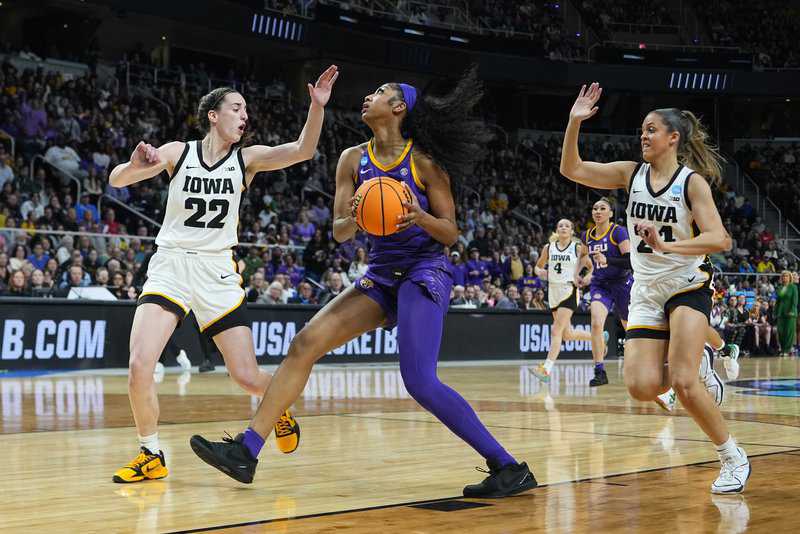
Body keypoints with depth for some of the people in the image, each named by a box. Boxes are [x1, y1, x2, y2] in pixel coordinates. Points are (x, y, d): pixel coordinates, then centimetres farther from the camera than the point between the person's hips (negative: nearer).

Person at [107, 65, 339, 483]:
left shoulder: (247, 158, 2)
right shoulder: (178, 152, -1)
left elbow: (302, 151, -13)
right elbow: (116, 180, -7)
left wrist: (317, 107, -29)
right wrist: (135, 165, -30)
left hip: (218, 272, 1)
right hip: (170, 265, -1)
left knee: (248, 377, -2)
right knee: (139, 364, -20)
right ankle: (151, 456, 1)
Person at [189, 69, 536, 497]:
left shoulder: (424, 161, -7)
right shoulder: (353, 160, 6)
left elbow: (450, 234, -4)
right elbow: (339, 232, 3)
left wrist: (421, 218, -25)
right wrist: (353, 217, -19)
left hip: (425, 272, -6)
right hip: (381, 274, 6)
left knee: (420, 382, -20)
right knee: (307, 342, -6)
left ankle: (508, 467, -10)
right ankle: (247, 450, -5)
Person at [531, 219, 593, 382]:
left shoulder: (578, 248, -2)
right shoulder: (548, 248, 7)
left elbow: (592, 267, 5)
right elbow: (538, 266, 18)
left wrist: (584, 279, -12)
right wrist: (540, 272, -3)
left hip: (569, 292, -5)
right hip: (553, 292, 5)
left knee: (556, 330, -16)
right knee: (567, 334, 12)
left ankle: (546, 369, -18)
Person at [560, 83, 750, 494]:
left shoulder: (692, 181, -8)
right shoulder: (632, 174, 5)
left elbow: (719, 240, -17)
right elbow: (572, 169, 1)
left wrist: (666, 246, -30)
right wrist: (574, 122, -12)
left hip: (687, 285, -4)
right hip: (646, 291, 5)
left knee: (682, 383, -19)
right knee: (641, 387, -11)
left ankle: (733, 458, 0)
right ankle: (691, 365, 22)